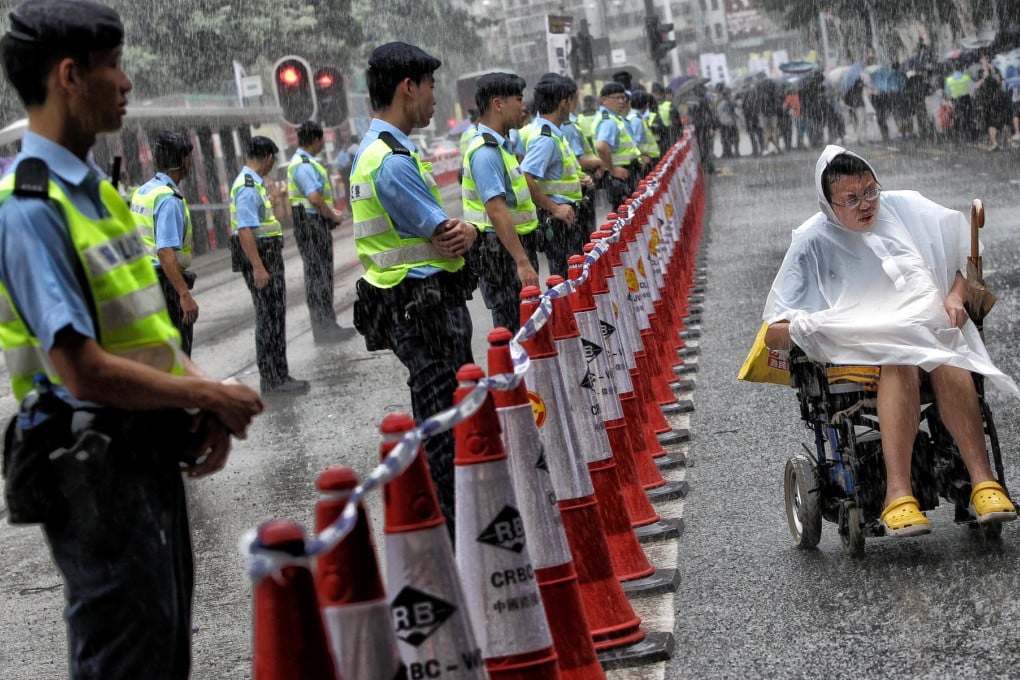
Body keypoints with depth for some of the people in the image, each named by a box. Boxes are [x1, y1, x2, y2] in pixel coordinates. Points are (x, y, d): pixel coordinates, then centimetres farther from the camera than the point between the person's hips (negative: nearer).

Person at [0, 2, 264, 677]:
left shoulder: (96, 190, 12)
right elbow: (83, 370, -24)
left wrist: (204, 404, 0)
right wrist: (208, 395, -14)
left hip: (149, 451, 9)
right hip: (93, 463, -9)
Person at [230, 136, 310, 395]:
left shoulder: (254, 183, 15)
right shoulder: (248, 187, -18)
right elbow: (245, 230, -25)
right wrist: (257, 267, -29)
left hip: (269, 257, 10)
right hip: (259, 257, -10)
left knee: (275, 316, 14)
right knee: (269, 318, -6)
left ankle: (277, 376, 20)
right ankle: (273, 380, -2)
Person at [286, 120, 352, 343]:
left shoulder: (306, 162, 17)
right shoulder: (303, 165, -17)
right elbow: (315, 197, -26)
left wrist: (331, 213, 11)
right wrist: (333, 216, -12)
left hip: (318, 224, 11)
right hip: (312, 224, -11)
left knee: (320, 275, 13)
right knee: (318, 275, -7)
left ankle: (325, 325, 19)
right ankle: (324, 328, -4)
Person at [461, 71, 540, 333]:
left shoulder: (500, 145, 15)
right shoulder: (485, 151, -19)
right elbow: (496, 211, -28)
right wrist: (522, 262, -33)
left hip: (514, 245, 10)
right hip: (499, 250, -10)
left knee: (524, 325, 14)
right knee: (513, 330, -8)